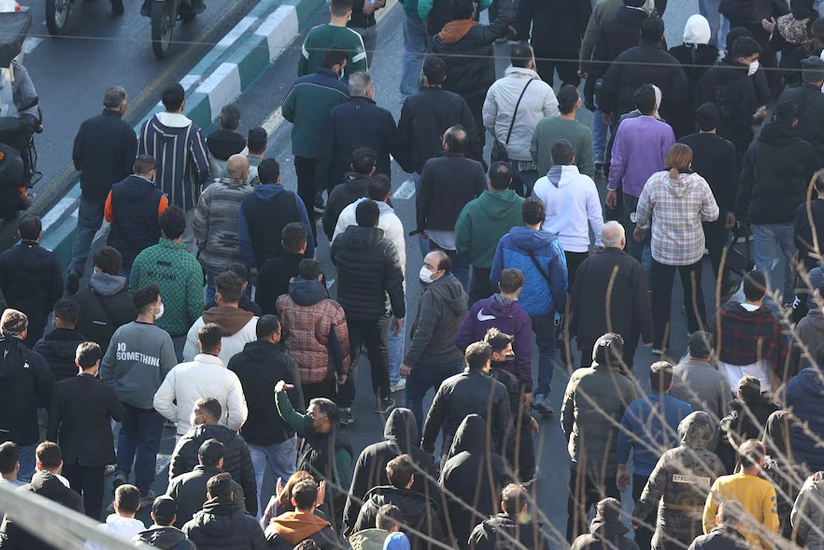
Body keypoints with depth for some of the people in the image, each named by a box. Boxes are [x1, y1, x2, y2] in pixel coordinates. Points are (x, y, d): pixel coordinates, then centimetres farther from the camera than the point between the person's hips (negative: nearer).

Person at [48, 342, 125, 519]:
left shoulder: (61, 388, -11)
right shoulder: (106, 391, -19)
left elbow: (53, 422, -5)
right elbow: (120, 416, -4)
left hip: (69, 452, 2)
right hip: (96, 455, -2)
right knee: (93, 498, 7)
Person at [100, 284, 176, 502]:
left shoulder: (121, 332, -7)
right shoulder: (162, 338, -19)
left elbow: (107, 365, 0)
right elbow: (171, 371, -15)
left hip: (124, 396, 4)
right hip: (151, 400, -4)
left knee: (127, 433, 27)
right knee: (148, 443, 10)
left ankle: (121, 472, 10)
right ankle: (142, 490, 19)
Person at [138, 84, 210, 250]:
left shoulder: (147, 127, -8)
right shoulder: (192, 132, -20)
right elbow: (203, 168, -21)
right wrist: (196, 184, 1)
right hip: (184, 199, -4)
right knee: (185, 241, 9)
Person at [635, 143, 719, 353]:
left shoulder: (654, 181, -13)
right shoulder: (699, 183, -13)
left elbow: (642, 211, 0)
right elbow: (712, 214, -6)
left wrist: (640, 227, 21)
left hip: (662, 249, -1)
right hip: (692, 249, 1)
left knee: (661, 293, 11)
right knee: (693, 291, 17)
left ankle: (660, 341, 16)